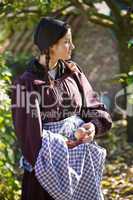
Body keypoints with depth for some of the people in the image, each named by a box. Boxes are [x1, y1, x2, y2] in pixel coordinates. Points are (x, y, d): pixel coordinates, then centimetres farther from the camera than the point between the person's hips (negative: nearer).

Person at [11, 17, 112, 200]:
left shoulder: (73, 72, 4)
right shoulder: (27, 83, -13)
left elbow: (94, 108, 7)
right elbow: (30, 133, -16)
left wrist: (93, 125, -14)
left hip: (81, 160, 5)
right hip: (50, 163, -5)